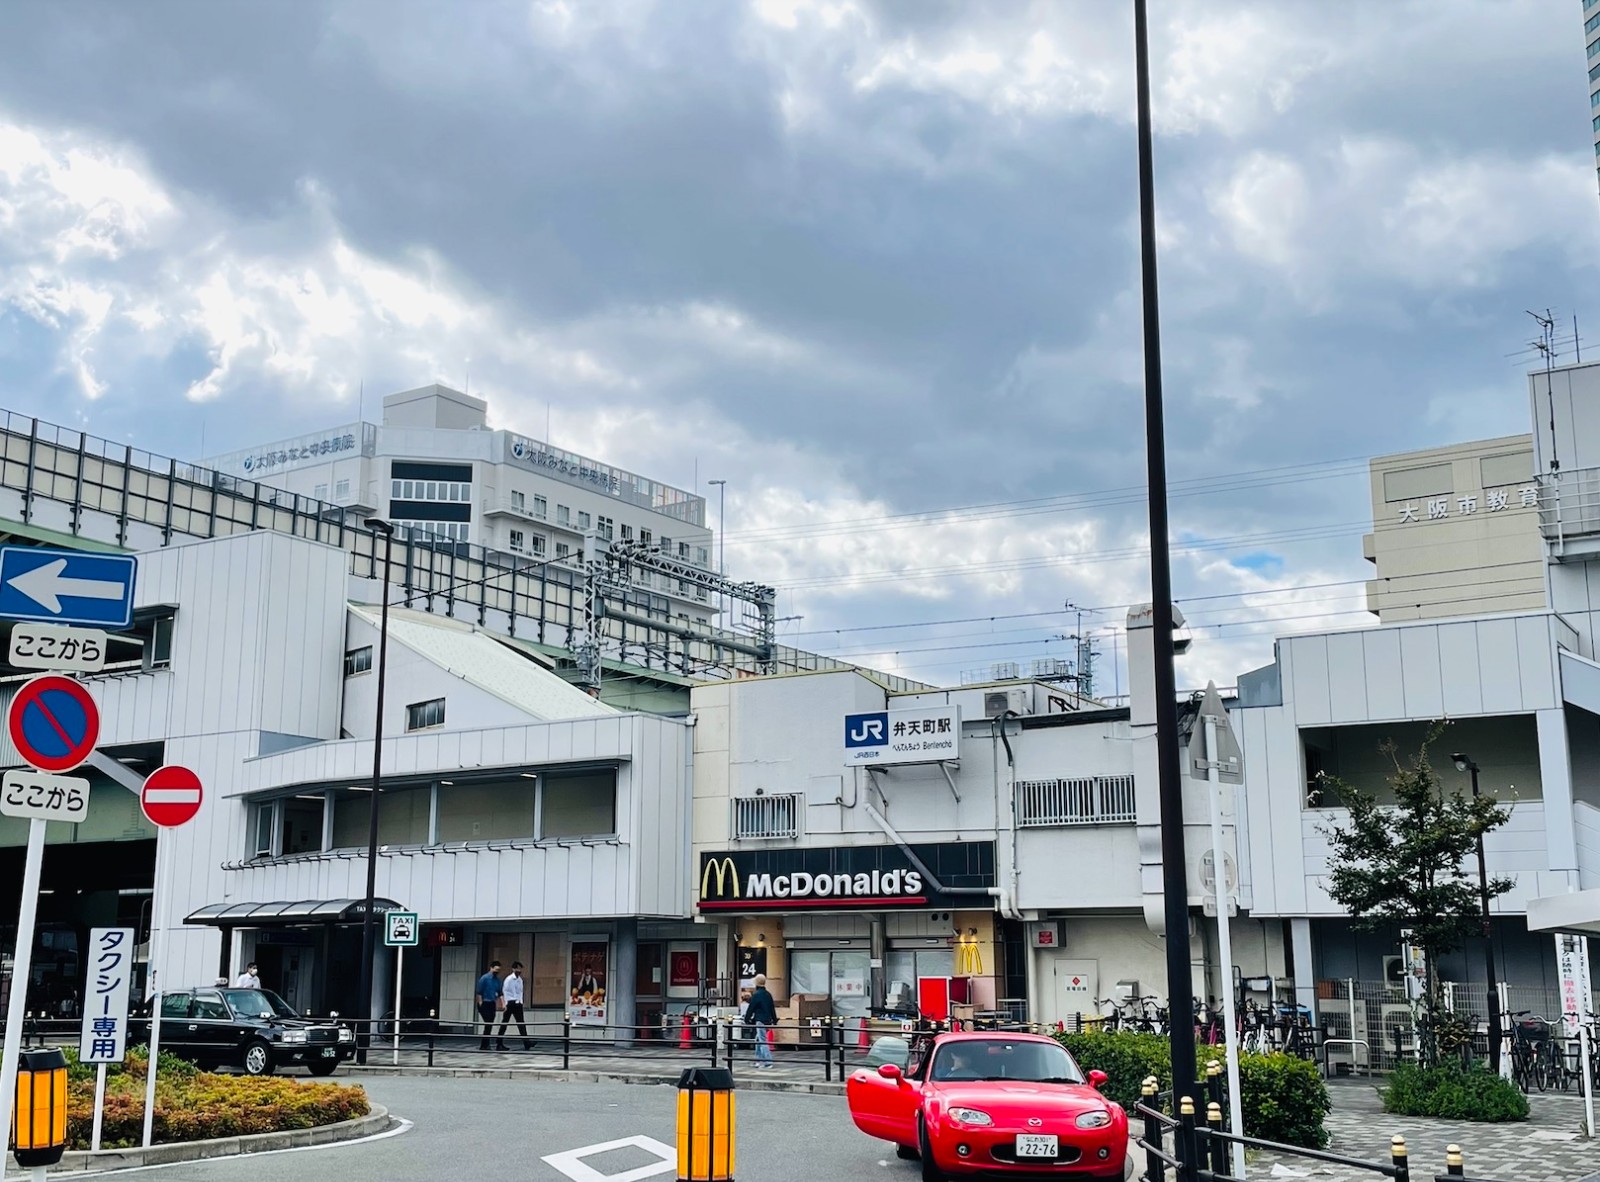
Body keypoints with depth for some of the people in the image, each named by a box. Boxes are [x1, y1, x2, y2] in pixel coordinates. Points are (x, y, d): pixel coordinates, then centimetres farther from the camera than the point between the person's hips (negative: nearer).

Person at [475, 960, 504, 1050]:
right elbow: (479, 992, -8)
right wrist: (480, 1004, -10)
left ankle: (485, 1045, 12)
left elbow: (500, 992, 11)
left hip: (492, 1004, 6)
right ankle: (484, 1045, -7)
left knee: (490, 1025, 5)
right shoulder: (484, 978, -9)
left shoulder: (497, 979, 9)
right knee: (488, 1024, -13)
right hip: (484, 1004, -6)